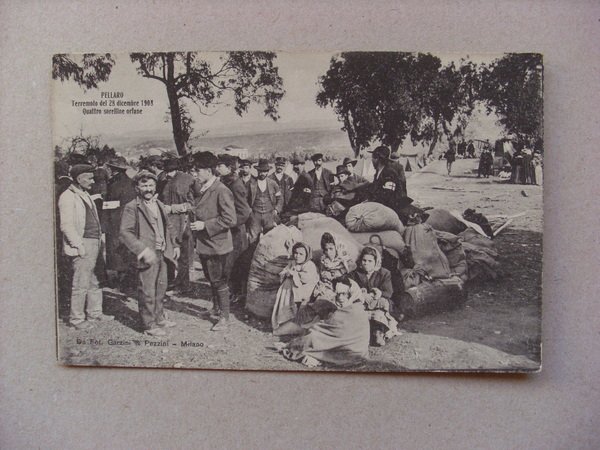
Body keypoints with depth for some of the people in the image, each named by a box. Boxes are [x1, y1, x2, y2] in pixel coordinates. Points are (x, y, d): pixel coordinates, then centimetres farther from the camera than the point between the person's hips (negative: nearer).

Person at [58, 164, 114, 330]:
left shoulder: (85, 195, 19)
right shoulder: (67, 197, -9)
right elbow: (66, 225, -15)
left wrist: (99, 242, 15)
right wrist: (79, 245, -18)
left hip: (95, 243, 9)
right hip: (82, 245, -9)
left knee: (94, 282, 15)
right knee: (81, 284, -3)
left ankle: (94, 313, 26)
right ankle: (76, 318, 8)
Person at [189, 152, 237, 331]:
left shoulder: (221, 191, -19)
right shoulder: (202, 190, 7)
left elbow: (230, 220, -23)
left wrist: (204, 225, -22)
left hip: (218, 245, -8)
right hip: (204, 245, 8)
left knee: (220, 283, 4)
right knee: (212, 281, 21)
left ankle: (224, 318, 17)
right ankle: (216, 310, 38)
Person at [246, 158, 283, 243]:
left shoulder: (273, 184, 6)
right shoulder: (251, 184, 0)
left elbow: (280, 198, 15)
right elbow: (247, 200, 8)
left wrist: (276, 210, 3)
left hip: (270, 215, 1)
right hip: (255, 215, -1)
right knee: (252, 238, -5)